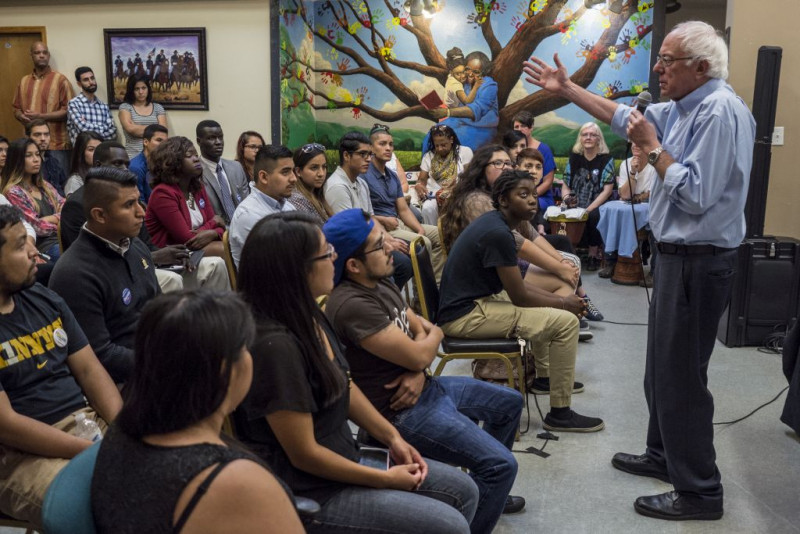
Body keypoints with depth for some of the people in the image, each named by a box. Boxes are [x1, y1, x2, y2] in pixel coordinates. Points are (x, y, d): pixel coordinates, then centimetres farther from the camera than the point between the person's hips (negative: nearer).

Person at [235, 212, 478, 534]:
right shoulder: (275, 344, -29)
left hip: (343, 460, 9)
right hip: (310, 491, -9)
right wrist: (385, 479, -11)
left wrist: (392, 437, 4)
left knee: (463, 491, 10)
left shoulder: (308, 314, -1)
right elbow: (305, 454, -22)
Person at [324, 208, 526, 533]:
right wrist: (434, 335, -2)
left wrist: (419, 373, -11)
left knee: (510, 403, 22)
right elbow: (418, 354, -26)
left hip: (423, 387, 10)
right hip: (401, 412, -10)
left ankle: (484, 491, 37)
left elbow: (420, 328, 9)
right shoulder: (352, 305, -29)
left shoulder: (378, 284, 3)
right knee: (501, 464, -17)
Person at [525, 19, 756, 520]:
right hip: (680, 254, 10)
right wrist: (567, 89, 25)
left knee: (680, 373, -3)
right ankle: (664, 455, 35)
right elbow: (626, 117, 24)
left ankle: (699, 491, 10)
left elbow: (697, 193, -25)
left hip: (699, 261, -10)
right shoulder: (681, 109, 10)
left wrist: (652, 148, -15)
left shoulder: (720, 111, -19)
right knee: (663, 365, 19)